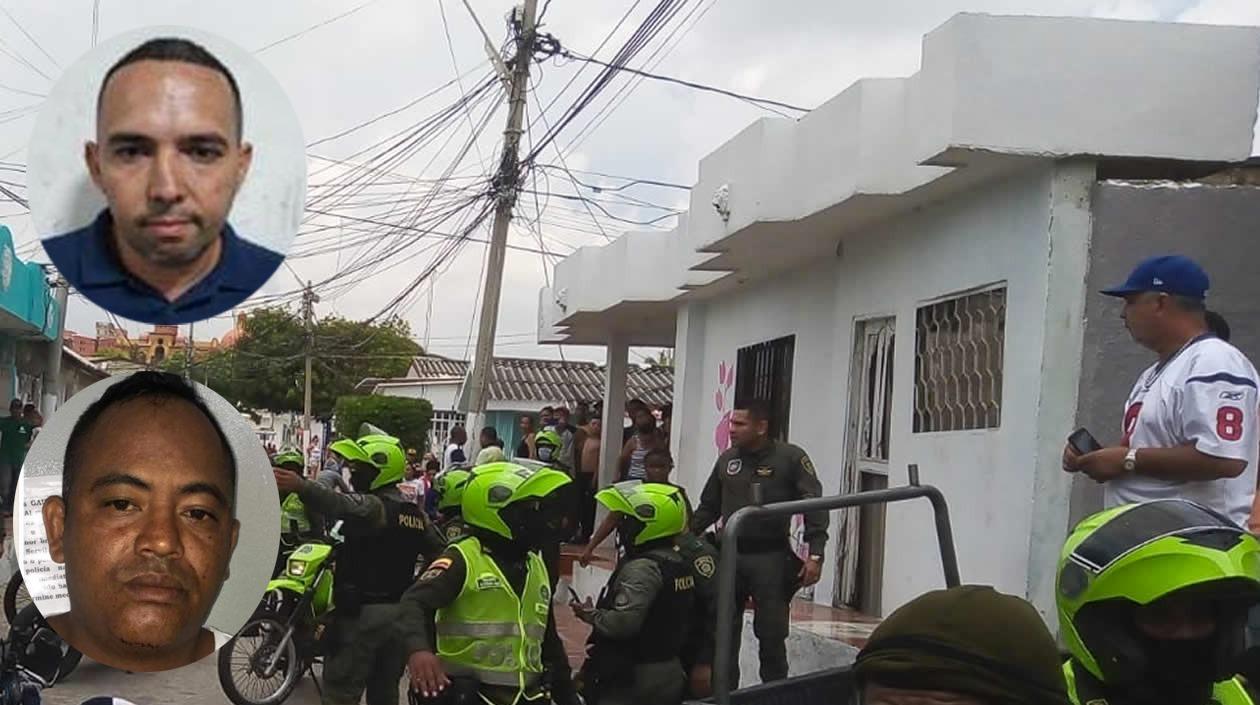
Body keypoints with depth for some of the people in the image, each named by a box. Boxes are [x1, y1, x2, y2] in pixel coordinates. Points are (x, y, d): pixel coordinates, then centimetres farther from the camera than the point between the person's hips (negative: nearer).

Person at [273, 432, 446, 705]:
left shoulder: (374, 505, -15)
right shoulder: (416, 513, 12)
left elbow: (343, 507, -37)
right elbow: (440, 554, 17)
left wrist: (301, 487, -51)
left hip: (363, 612, -8)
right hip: (401, 613, 8)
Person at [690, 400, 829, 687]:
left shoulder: (791, 458, -6)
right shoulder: (726, 460, 9)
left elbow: (815, 507, -9)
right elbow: (708, 506, 18)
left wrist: (815, 554, -17)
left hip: (771, 559, -4)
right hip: (729, 555, 4)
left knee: (771, 635, 4)